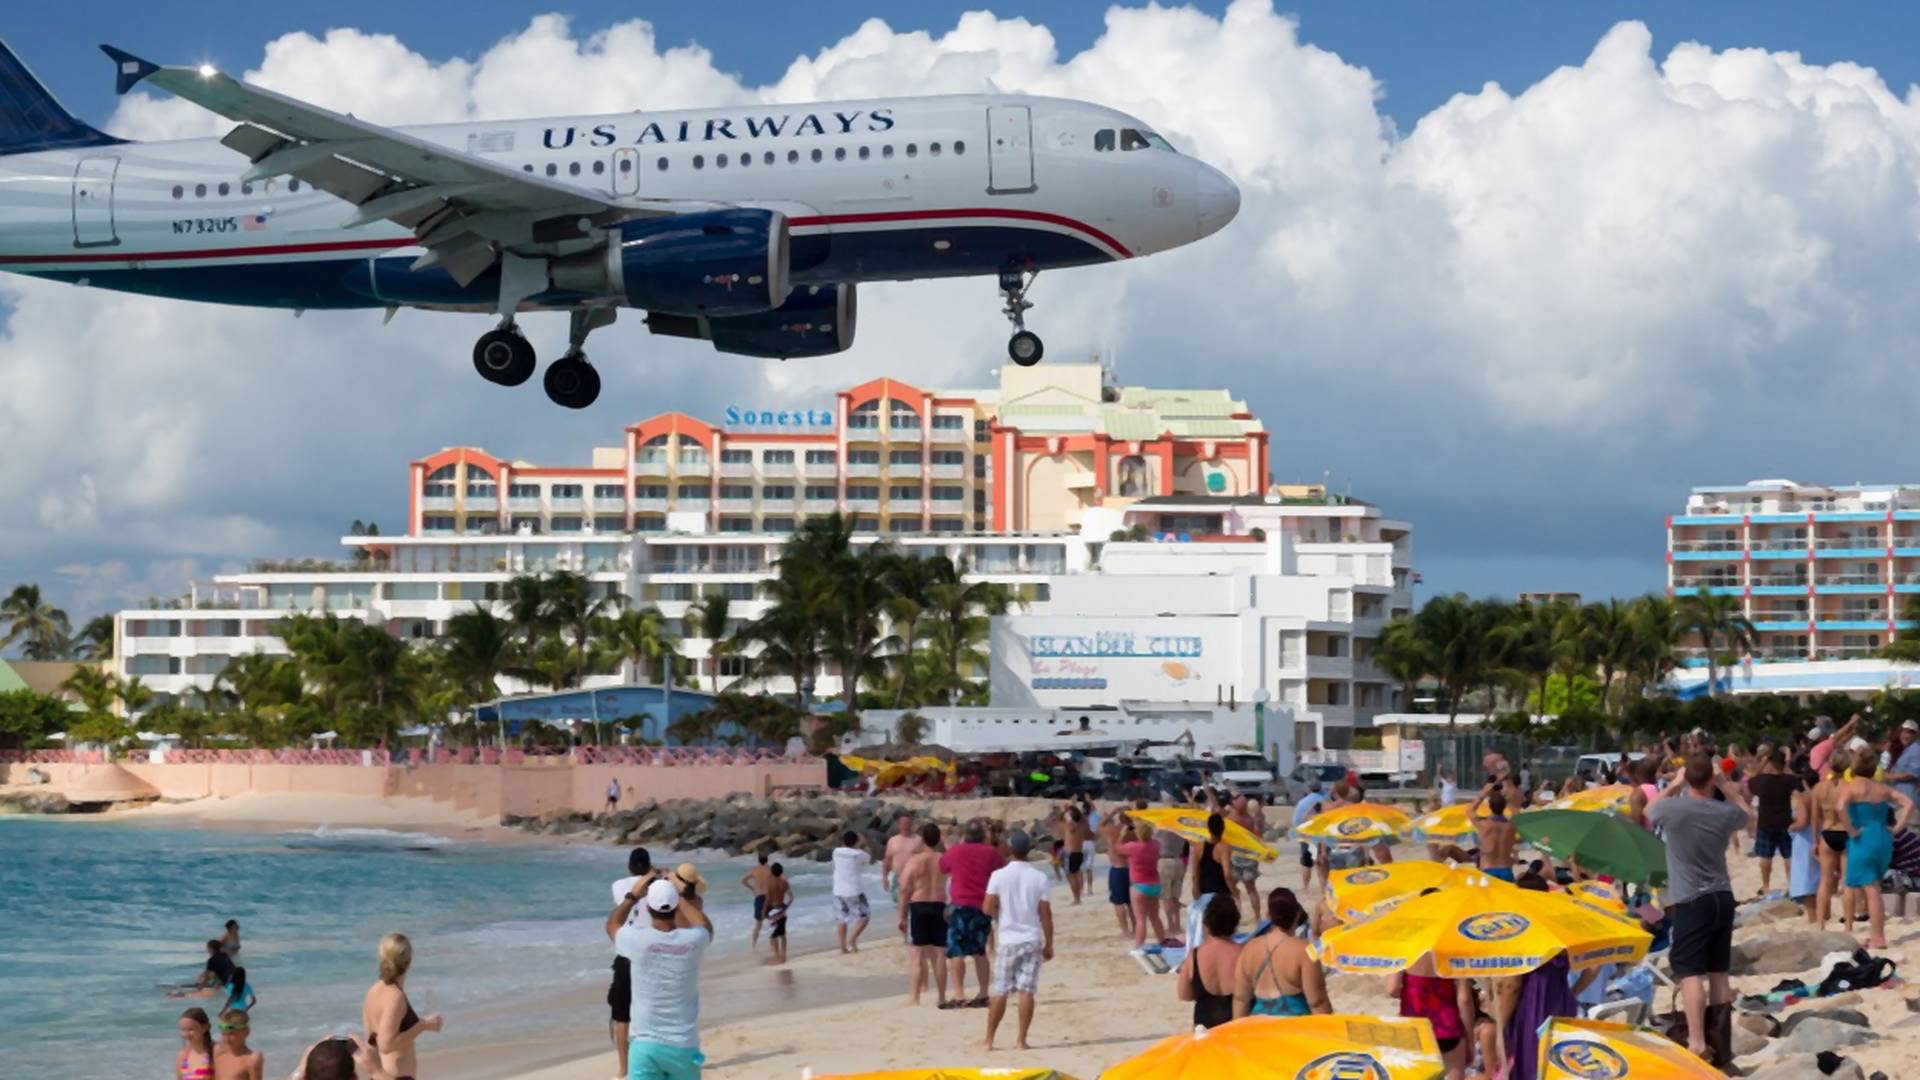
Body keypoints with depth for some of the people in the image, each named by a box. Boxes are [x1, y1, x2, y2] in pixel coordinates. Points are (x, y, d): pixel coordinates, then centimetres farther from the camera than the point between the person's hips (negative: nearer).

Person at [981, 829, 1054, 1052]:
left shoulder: (999, 876, -5)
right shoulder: (1039, 877, -2)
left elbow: (989, 908, -7)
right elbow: (1045, 913, -2)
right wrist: (1049, 944, 5)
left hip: (1007, 939, 0)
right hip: (1032, 940, 0)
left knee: (999, 992, 5)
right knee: (1026, 991, 0)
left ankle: (989, 1040, 8)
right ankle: (1021, 1040, -2)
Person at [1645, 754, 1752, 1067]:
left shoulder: (1673, 809, -12)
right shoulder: (1725, 813, -1)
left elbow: (1650, 808, 13)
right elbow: (1747, 812, 25)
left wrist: (1674, 785, 20)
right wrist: (1726, 786, 21)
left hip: (1690, 901, -5)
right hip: (1722, 898, 5)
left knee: (1691, 973, -7)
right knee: (1718, 973, 12)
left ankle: (1697, 1044, -16)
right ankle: (1721, 1045, 16)